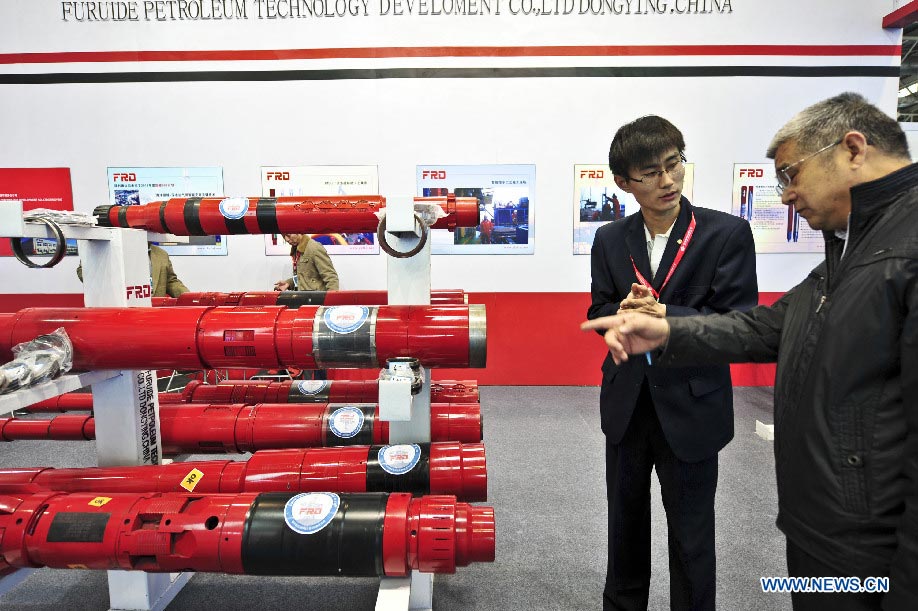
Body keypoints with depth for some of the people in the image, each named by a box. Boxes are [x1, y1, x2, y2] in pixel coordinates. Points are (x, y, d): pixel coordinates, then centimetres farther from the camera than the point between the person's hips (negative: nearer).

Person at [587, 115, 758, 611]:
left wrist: (663, 314, -25)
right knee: (625, 522, 21)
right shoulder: (610, 240, 0)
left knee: (691, 534, 12)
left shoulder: (727, 233, -11)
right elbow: (598, 314, 4)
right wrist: (625, 312, -18)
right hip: (626, 403, 4)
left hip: (690, 407, -3)